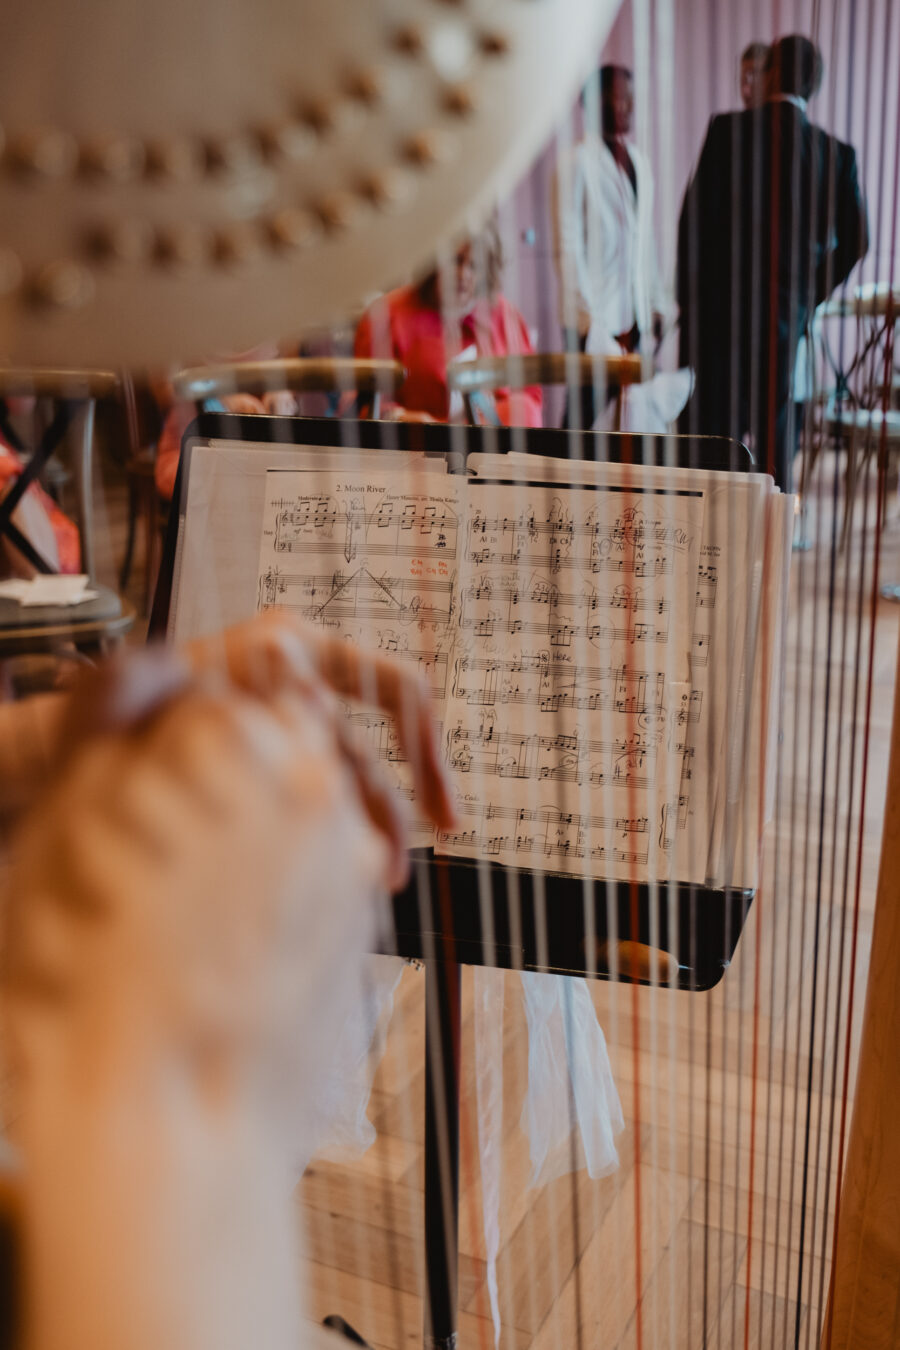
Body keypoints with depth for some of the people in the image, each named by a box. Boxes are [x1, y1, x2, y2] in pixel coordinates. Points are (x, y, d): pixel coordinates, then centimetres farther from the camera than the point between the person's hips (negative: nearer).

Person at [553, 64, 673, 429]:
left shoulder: (640, 163, 16)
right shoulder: (577, 162, -6)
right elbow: (568, 246, -10)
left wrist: (657, 305, 12)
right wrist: (589, 319, -13)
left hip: (636, 317, 6)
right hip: (595, 320, -6)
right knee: (583, 416, -3)